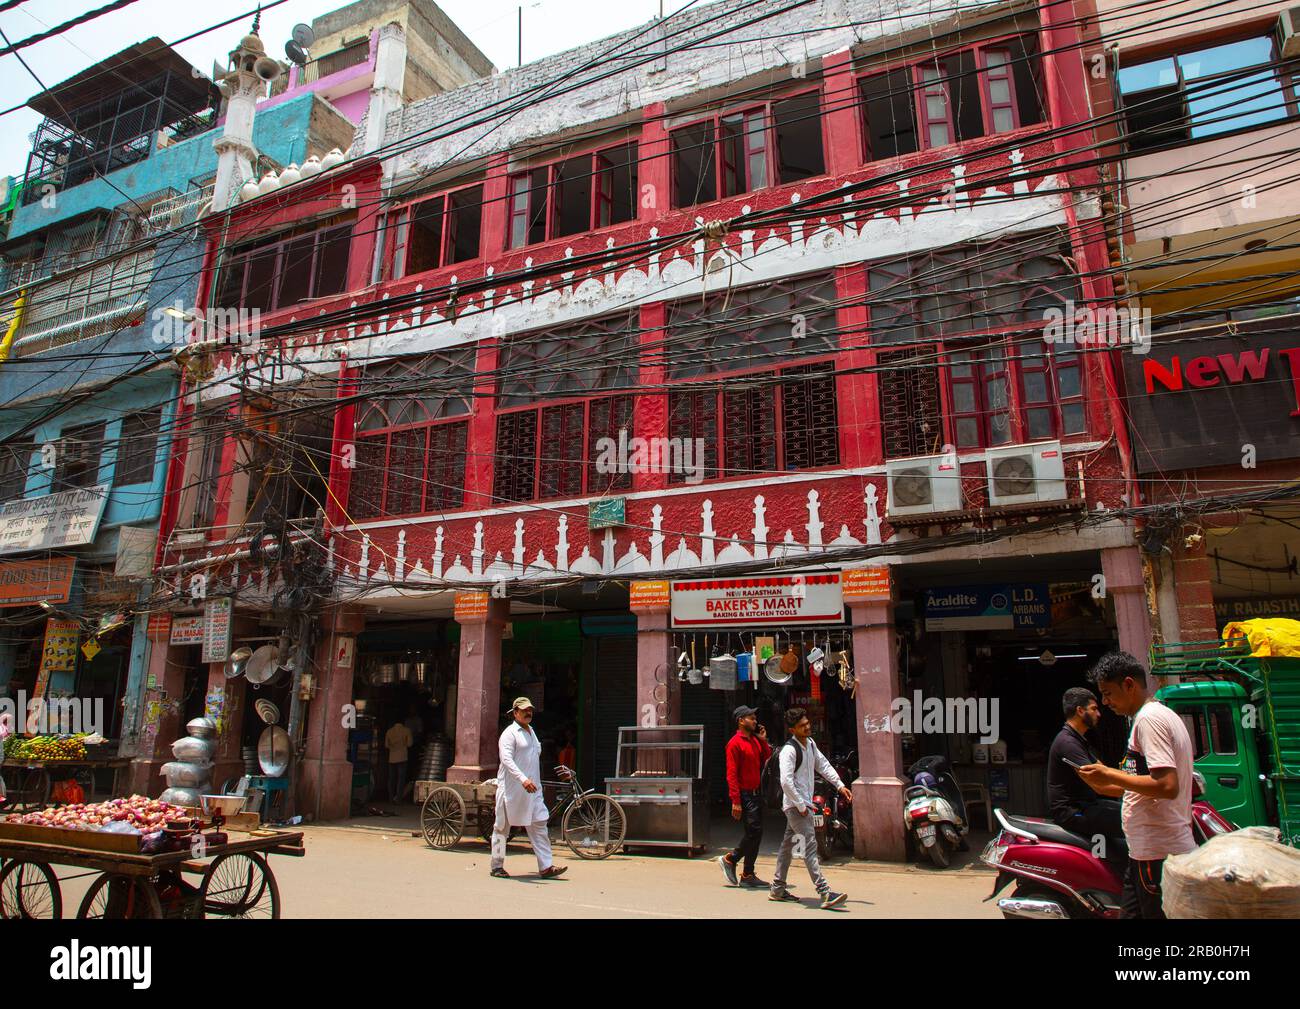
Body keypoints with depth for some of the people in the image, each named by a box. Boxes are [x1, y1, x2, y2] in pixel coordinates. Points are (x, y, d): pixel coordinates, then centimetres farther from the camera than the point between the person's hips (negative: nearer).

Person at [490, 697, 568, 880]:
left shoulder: (531, 731, 18)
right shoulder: (510, 733, -8)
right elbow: (506, 759, -22)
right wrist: (523, 779, -34)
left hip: (532, 788, 7)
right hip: (511, 788, -7)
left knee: (539, 825, 0)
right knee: (502, 827, 5)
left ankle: (545, 867, -1)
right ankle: (497, 866, 16)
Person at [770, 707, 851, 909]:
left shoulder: (810, 743, 10)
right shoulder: (789, 750, -19)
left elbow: (823, 765, 20)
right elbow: (786, 781, -25)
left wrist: (840, 786, 12)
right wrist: (801, 806, -21)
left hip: (803, 803, 9)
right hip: (795, 804, -9)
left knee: (788, 845, 15)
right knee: (810, 846, -12)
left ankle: (777, 889, 23)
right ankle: (825, 894, -15)